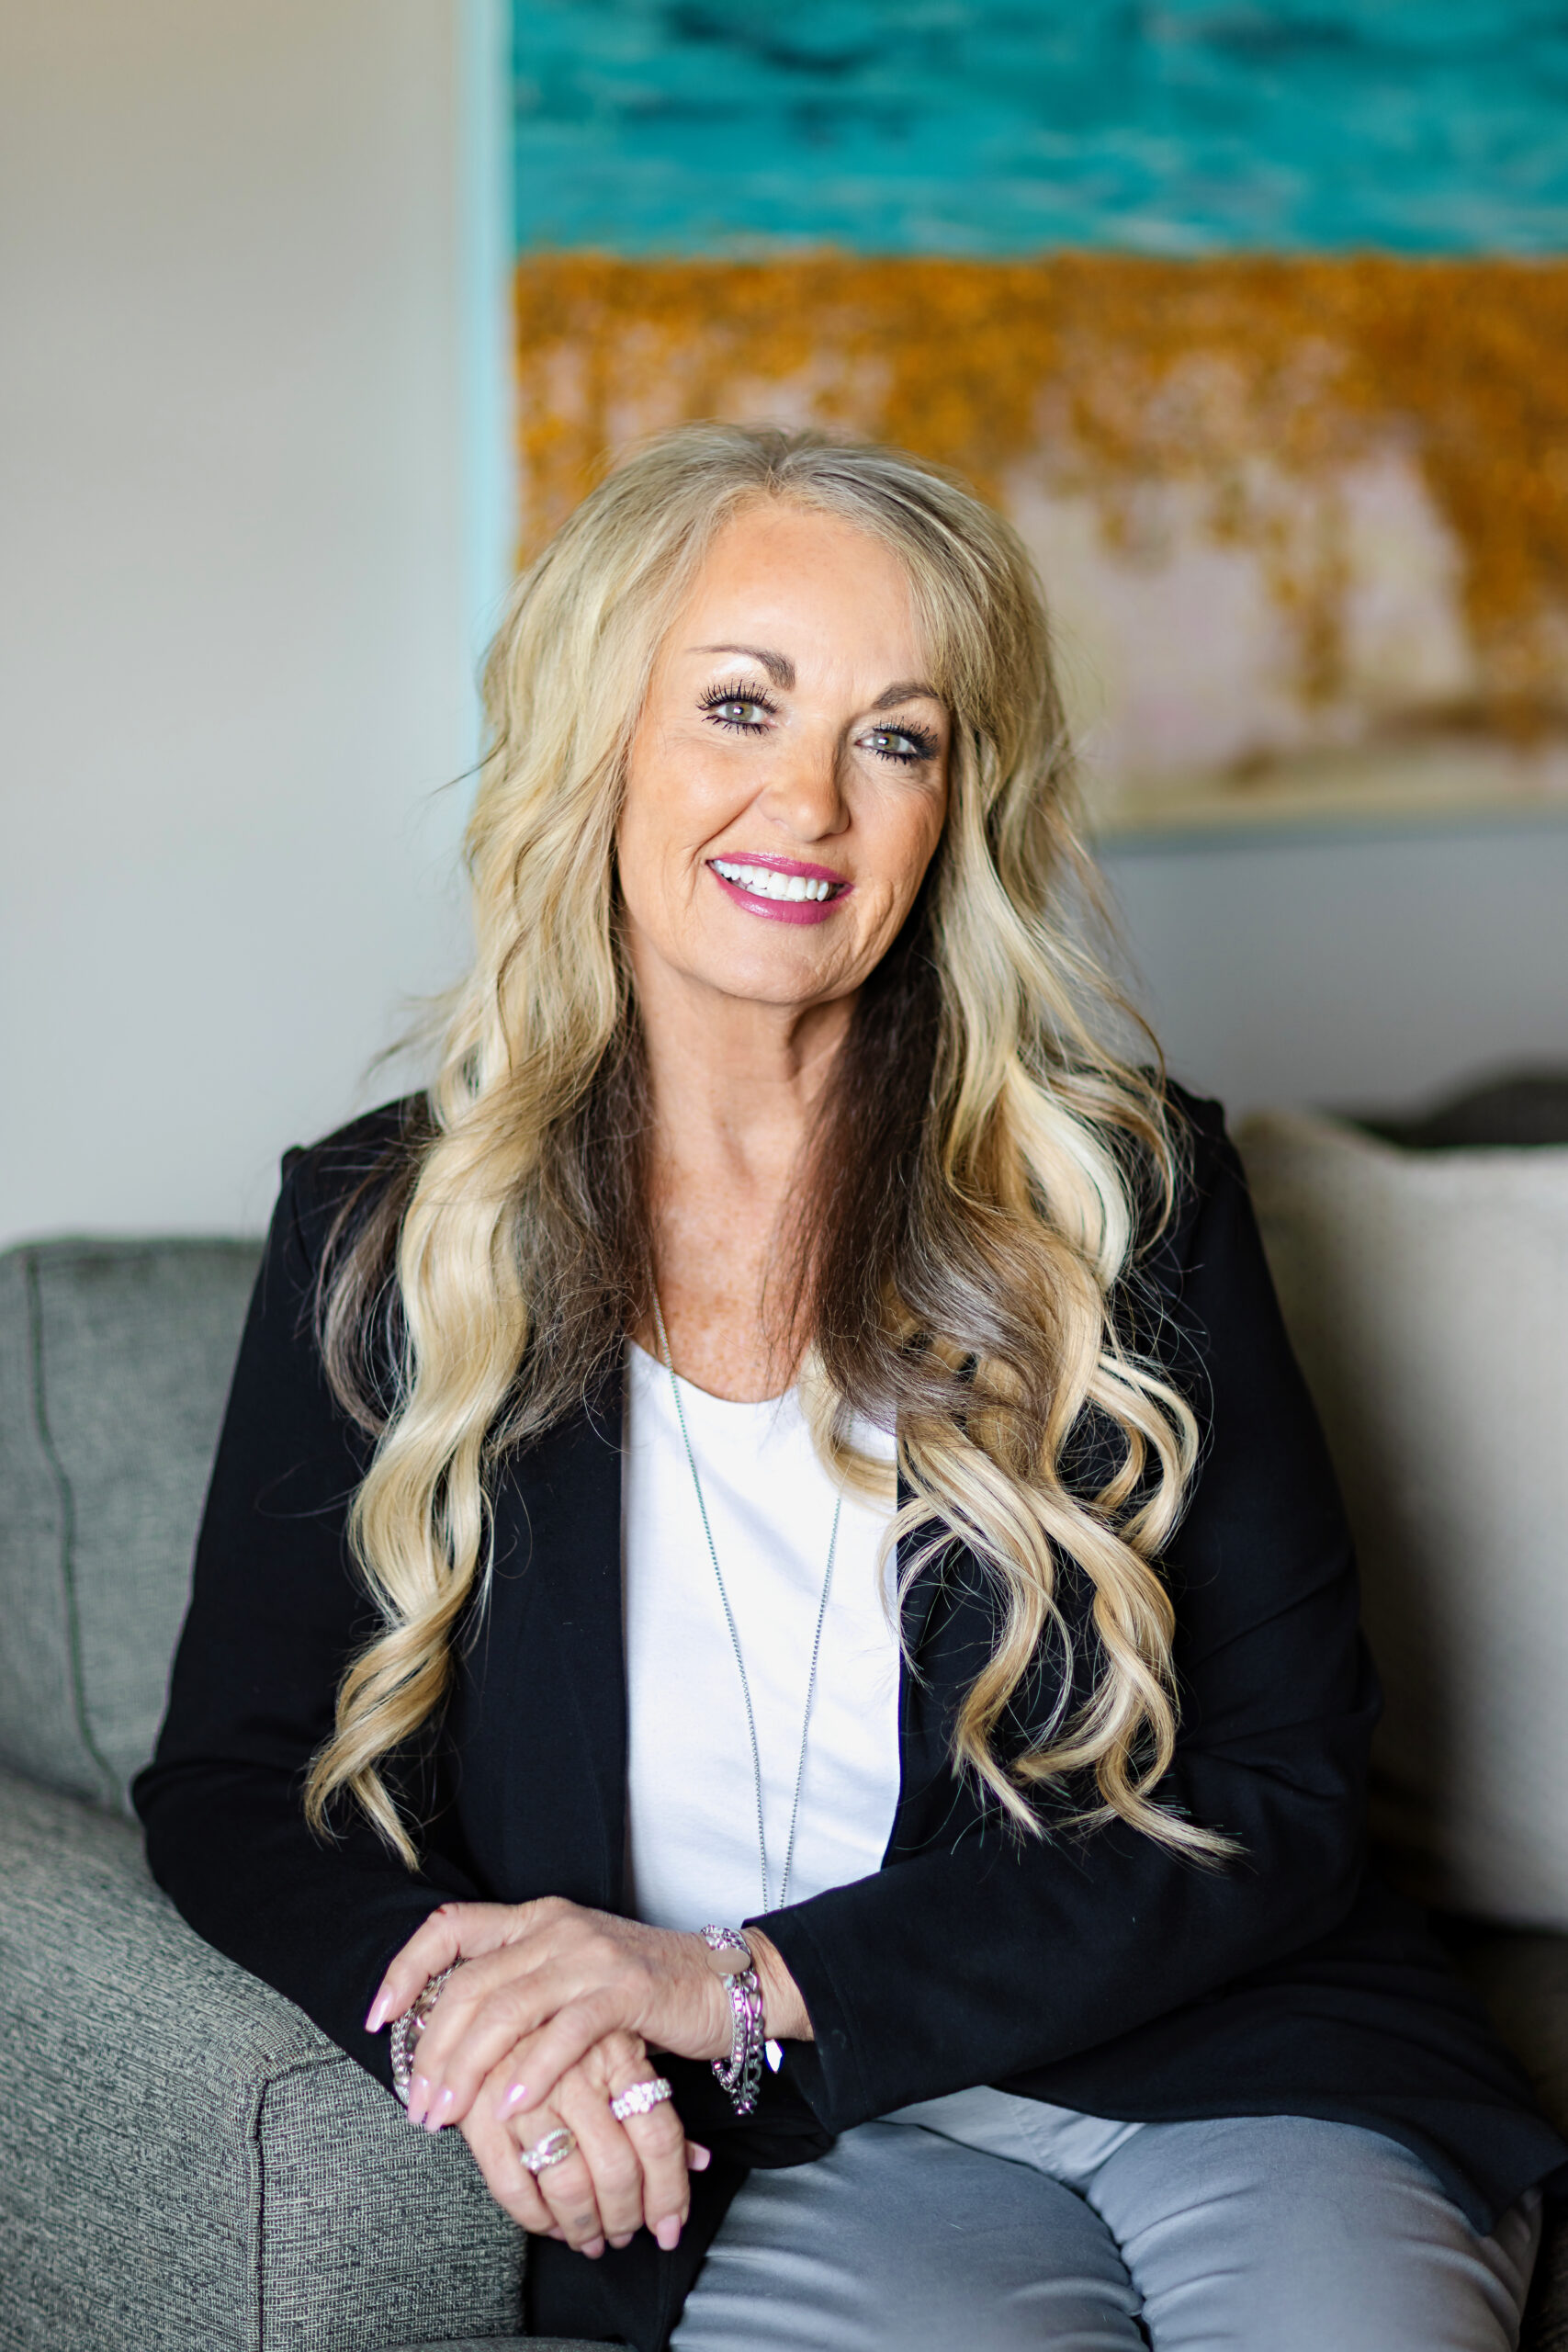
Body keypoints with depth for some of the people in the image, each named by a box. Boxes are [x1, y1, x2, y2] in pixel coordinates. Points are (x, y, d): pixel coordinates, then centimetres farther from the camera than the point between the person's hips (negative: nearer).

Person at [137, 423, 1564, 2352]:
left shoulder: (1124, 1183, 2)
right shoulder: (388, 1233, 4)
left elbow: (1281, 1792, -1)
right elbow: (234, 1777, 8)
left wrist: (749, 1985, -12)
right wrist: (449, 1996, -16)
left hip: (1236, 2074, 2)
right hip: (788, 2160, -1)